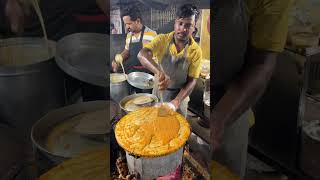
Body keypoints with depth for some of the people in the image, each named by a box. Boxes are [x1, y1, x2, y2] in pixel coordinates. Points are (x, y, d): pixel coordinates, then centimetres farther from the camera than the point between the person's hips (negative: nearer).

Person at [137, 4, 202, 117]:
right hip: (159, 91, 1)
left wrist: (176, 102, -28)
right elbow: (142, 55, -31)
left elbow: (192, 81, -14)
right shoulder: (162, 40, -15)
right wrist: (159, 72, -49)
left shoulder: (196, 51, -14)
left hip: (180, 95, 0)